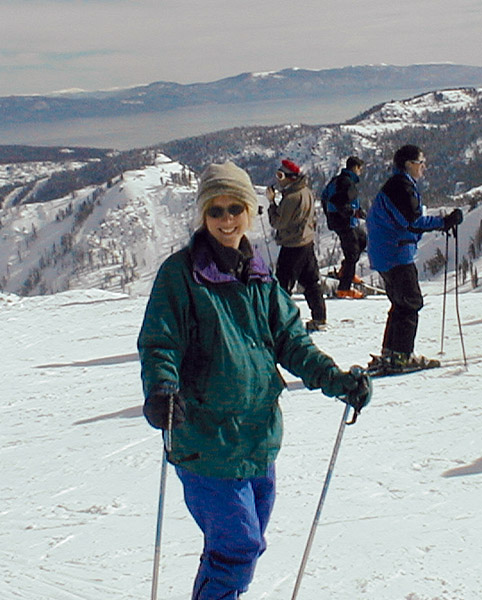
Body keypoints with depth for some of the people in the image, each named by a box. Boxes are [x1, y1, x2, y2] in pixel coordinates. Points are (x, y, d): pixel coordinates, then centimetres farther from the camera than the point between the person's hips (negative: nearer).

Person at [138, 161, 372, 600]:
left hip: (260, 438, 6)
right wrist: (161, 391, -31)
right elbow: (158, 344, -12)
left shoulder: (259, 276, 10)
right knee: (238, 546, -8)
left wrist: (336, 379, -3)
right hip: (206, 438, -6)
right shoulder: (180, 273, -7)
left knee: (248, 545, 15)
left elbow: (291, 341, 10)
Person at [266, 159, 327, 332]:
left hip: (292, 246, -9)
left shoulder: (292, 197, -22)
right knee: (310, 281, 14)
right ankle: (319, 319, 18)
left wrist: (272, 201, -10)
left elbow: (278, 222, -17)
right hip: (307, 241, 9)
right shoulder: (307, 192, 8)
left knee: (283, 284, -3)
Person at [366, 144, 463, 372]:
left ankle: (388, 354, 17)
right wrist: (444, 222, -19)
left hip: (385, 256, 11)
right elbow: (413, 222, -22)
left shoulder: (398, 185, 19)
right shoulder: (401, 186, -14)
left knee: (401, 304, 15)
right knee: (410, 303, -8)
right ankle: (401, 356, -8)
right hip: (397, 255, -11)